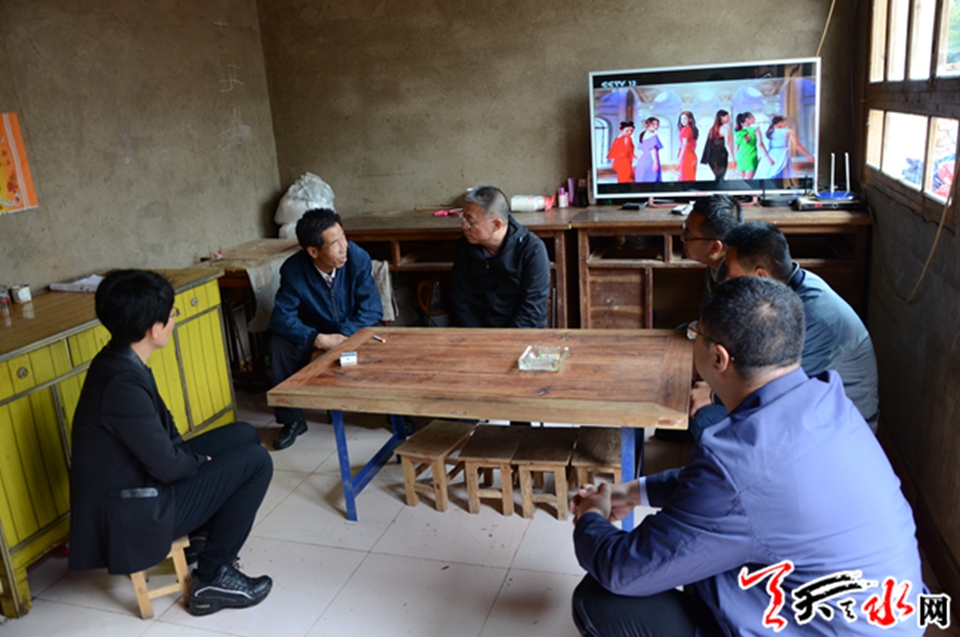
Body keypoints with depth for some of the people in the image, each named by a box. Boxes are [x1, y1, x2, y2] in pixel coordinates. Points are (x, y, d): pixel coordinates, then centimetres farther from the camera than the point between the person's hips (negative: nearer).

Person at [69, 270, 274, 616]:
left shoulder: (118, 360, -1)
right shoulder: (122, 383, -31)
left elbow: (162, 424, 12)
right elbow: (168, 465, -24)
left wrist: (194, 458, 2)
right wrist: (201, 461, -4)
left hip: (137, 476, 9)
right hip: (135, 512, -9)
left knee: (244, 435, 13)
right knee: (256, 462, -9)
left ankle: (207, 531, 24)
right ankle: (212, 576, 3)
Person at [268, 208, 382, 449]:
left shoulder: (358, 258, -22)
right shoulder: (293, 270, -22)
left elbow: (372, 307, -20)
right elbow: (282, 317, -22)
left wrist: (345, 336, -35)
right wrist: (318, 339, -37)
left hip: (354, 331, 0)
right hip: (314, 335, 1)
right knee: (279, 345, -26)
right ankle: (292, 421, -6)